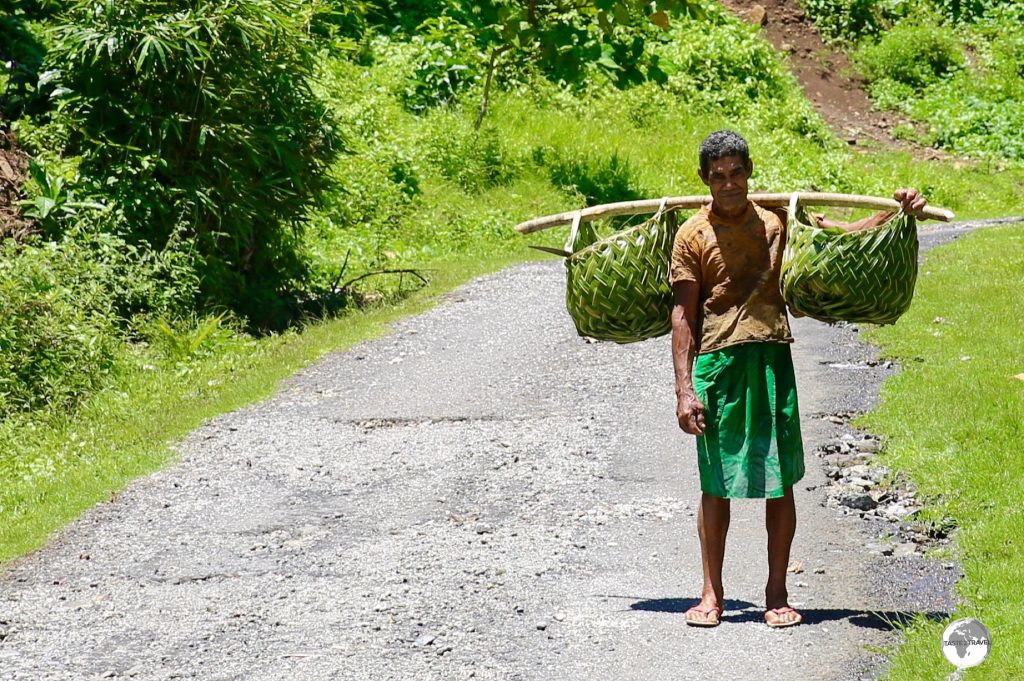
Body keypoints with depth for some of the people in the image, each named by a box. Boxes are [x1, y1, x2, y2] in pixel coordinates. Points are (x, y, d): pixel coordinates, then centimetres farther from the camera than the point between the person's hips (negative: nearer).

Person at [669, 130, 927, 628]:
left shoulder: (777, 219, 7)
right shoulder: (693, 235, 1)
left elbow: (842, 235, 16)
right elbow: (683, 314, -1)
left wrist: (893, 212, 1)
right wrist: (685, 388, -7)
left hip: (771, 359, 2)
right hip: (716, 361, -2)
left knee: (780, 482, 2)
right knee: (716, 484, 3)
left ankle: (777, 594, 11)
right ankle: (712, 594, 13)